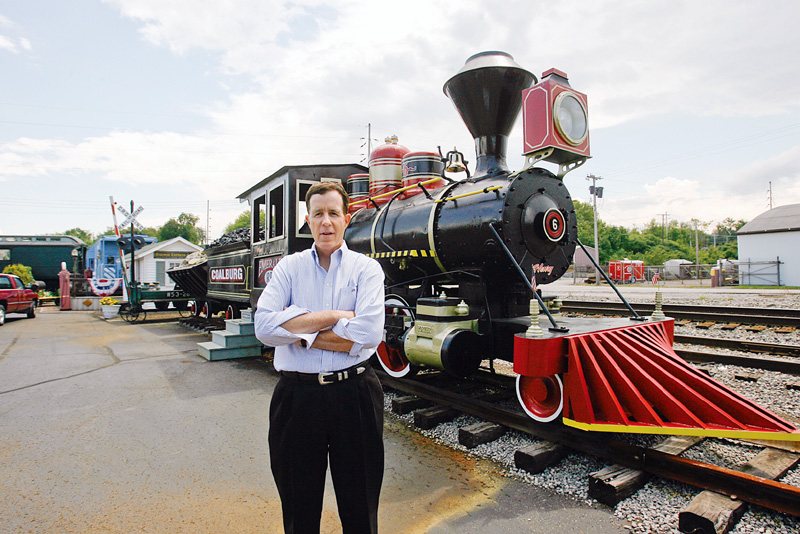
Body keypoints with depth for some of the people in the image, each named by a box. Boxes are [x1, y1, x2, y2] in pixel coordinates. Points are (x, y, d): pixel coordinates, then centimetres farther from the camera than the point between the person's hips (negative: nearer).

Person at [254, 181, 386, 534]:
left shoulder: (366, 268, 0)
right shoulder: (289, 268, 5)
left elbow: (367, 335, -15)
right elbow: (264, 326, -11)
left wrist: (300, 331, -11)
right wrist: (335, 316, -14)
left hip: (354, 395, -1)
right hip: (297, 396, 2)